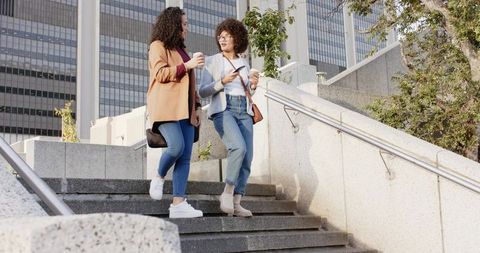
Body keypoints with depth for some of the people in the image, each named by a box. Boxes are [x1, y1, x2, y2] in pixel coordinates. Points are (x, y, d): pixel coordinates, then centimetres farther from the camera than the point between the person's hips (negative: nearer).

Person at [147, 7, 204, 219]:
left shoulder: (181, 50, 27)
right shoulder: (158, 46, 5)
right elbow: (161, 73, -9)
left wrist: (196, 107, 19)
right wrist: (187, 66, -13)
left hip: (184, 109, 7)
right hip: (166, 107, -7)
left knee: (185, 156, -5)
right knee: (176, 146, -24)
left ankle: (178, 204, -8)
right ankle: (159, 177, 6)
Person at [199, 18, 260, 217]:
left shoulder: (244, 64, 19)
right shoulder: (212, 61, 8)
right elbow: (203, 92, 1)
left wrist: (253, 85, 3)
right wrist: (222, 82, -12)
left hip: (244, 111, 5)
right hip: (223, 109, -4)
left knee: (247, 158, -7)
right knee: (239, 147, -28)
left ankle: (236, 203, -1)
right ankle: (227, 193, -14)